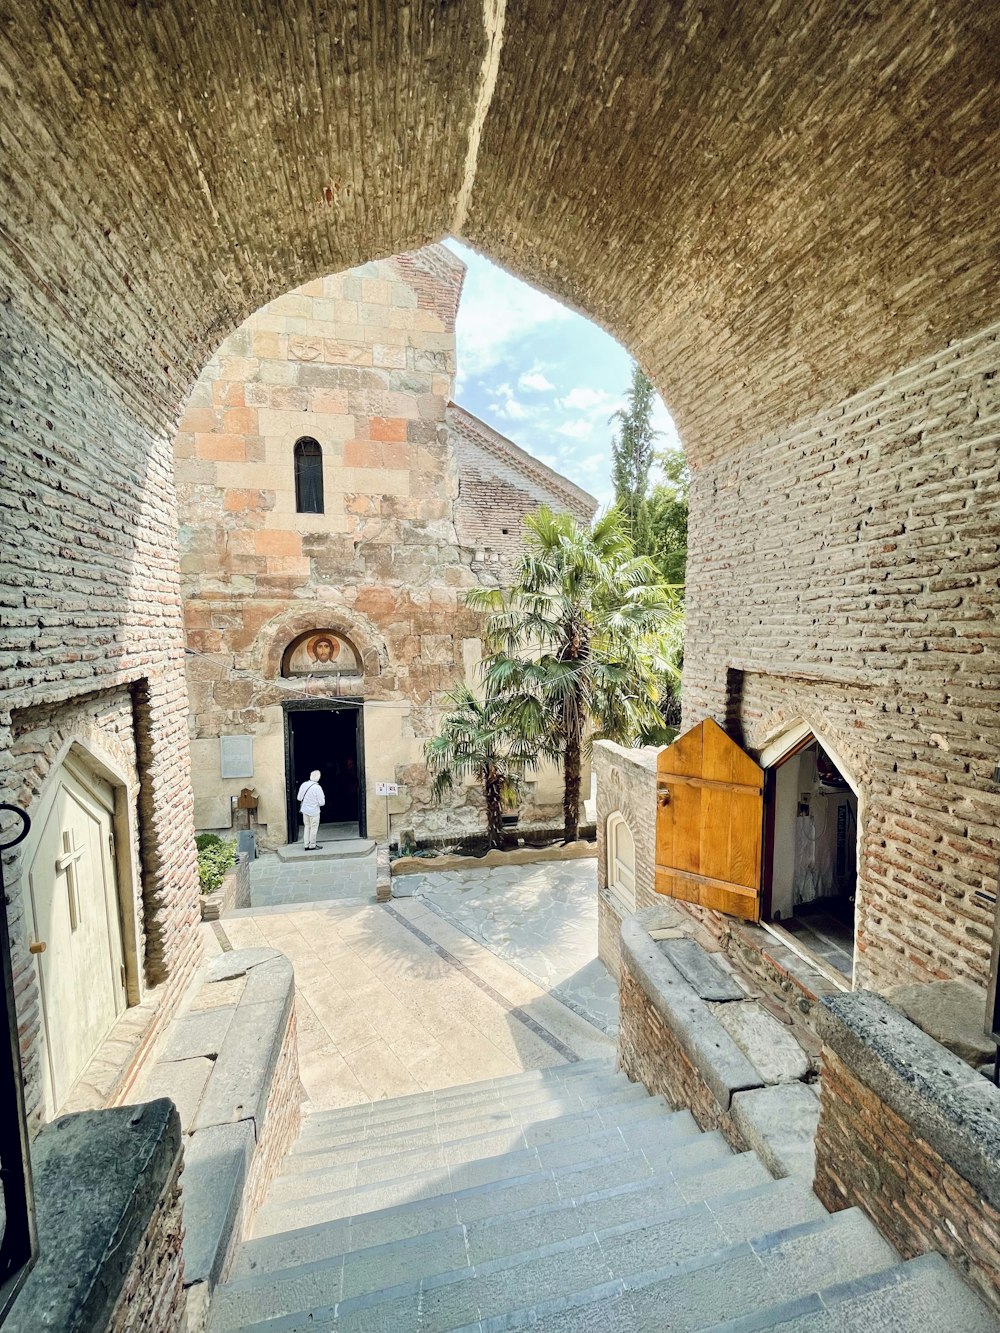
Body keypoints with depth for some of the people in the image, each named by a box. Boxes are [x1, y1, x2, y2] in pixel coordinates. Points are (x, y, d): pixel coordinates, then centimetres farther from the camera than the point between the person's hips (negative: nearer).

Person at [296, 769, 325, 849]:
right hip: (314, 811, -5)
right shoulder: (317, 788, -20)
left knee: (307, 827, 18)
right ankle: (312, 846, 18)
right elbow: (322, 803, -16)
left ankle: (306, 845, 23)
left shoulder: (304, 785, -6)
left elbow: (299, 798, 4)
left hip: (305, 810, 5)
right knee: (313, 828, 9)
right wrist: (323, 798, 5)